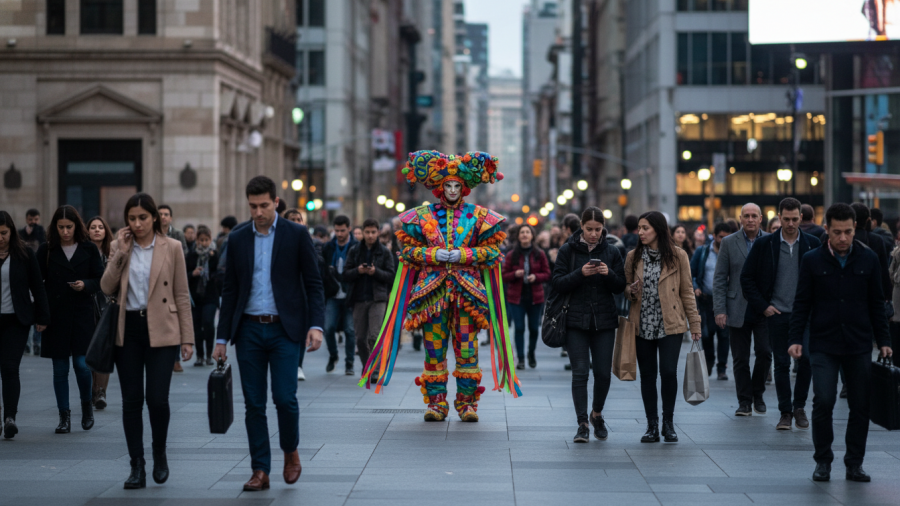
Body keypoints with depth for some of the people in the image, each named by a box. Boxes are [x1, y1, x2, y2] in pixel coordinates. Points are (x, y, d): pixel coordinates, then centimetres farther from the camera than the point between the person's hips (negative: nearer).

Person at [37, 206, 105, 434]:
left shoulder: (89, 249, 3)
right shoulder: (46, 250, 3)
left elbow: (101, 280, 6)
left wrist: (86, 285, -14)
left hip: (82, 314, -1)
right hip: (56, 315, 1)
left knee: (81, 363, -8)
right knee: (60, 368, 3)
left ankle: (87, 403, 19)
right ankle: (64, 416, 11)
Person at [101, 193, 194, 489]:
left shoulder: (171, 248, 0)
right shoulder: (120, 247, 8)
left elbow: (182, 295, 1)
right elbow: (107, 288, 1)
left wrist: (187, 338, -2)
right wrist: (121, 253, -8)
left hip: (161, 331, -3)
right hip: (128, 330, 3)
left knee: (157, 398, -9)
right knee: (131, 399, 2)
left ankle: (160, 455, 17)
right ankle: (137, 468, 8)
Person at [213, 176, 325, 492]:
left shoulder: (297, 235, 0)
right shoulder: (237, 240, 8)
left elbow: (313, 284, 0)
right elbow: (230, 291, 12)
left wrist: (316, 325, -13)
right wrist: (222, 338, 9)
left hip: (284, 329, -3)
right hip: (249, 330, 3)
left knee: (285, 397, -10)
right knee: (254, 404, 2)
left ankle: (291, 452, 17)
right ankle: (260, 472, 8)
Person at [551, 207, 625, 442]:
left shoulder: (612, 252, 6)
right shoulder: (568, 250, 1)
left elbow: (621, 287, 6)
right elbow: (557, 284, -4)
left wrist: (609, 274, -14)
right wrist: (580, 273, -18)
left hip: (604, 321, 2)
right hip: (576, 319, -2)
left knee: (604, 372, 3)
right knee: (580, 372, -6)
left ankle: (597, 414, 27)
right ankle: (582, 424, -2)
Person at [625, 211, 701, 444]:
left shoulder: (677, 256, -1)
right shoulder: (633, 257, 5)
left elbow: (687, 291, 3)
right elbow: (626, 286, 16)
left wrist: (694, 323, 1)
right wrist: (631, 291, -8)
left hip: (669, 325, -2)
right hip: (642, 325, 2)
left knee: (668, 372, -10)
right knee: (647, 374, 4)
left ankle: (668, 422, 8)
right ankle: (652, 425, 14)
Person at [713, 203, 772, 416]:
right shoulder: (729, 243, 4)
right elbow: (719, 279, 2)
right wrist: (719, 309, -5)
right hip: (738, 310, 0)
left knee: (765, 352, -6)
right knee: (740, 358, 3)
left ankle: (758, 395, 15)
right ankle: (744, 401, 14)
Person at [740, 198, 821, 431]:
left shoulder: (813, 244, 3)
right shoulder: (764, 244, 1)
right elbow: (747, 278, 5)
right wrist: (762, 306, -2)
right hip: (777, 314, 0)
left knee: (807, 361, -5)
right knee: (781, 364, 2)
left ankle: (799, 406, 14)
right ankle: (785, 412, 11)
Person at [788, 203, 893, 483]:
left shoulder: (868, 259, 4)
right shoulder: (812, 260, 0)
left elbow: (876, 303, 10)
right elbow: (802, 303, 4)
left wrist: (883, 340, 6)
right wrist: (796, 339, -4)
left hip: (859, 346, 2)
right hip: (824, 345, -2)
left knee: (860, 406, 3)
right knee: (823, 401, -11)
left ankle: (854, 463, 15)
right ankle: (823, 461, 4)